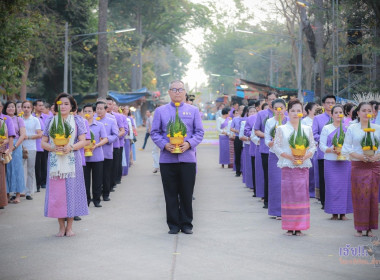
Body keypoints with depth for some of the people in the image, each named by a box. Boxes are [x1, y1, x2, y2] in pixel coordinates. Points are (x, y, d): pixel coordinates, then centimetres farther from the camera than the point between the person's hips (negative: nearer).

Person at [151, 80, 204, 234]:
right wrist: (165, 145, -11)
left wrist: (189, 144, -11)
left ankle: (186, 224, 13)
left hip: (187, 158, 0)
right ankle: (173, 224, 11)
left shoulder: (193, 110, 10)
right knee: (171, 194, 3)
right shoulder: (160, 111, 9)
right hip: (167, 159, 0)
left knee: (187, 193, 2)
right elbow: (154, 132, 7)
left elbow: (199, 132, 7)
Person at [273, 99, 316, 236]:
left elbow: (313, 146, 10)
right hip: (287, 167, -2)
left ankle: (299, 227, 5)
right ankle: (289, 227, 4)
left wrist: (305, 156, -10)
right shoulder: (281, 129, 4)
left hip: (303, 166, 2)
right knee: (288, 195, -3)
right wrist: (289, 156, -14)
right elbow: (276, 147, 0)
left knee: (302, 195, -1)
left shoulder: (307, 129, 11)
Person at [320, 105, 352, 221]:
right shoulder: (326, 128, 8)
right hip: (331, 161, -1)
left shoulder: (347, 128, 10)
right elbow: (321, 145, 3)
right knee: (332, 186, -4)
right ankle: (334, 213, 2)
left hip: (345, 161, 1)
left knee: (345, 186, -2)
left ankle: (343, 213, 5)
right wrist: (331, 150, -15)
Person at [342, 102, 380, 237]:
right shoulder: (352, 128, 4)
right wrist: (359, 156, -14)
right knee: (359, 196, -3)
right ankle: (360, 228, 4)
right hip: (358, 165, -2)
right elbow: (346, 149, 1)